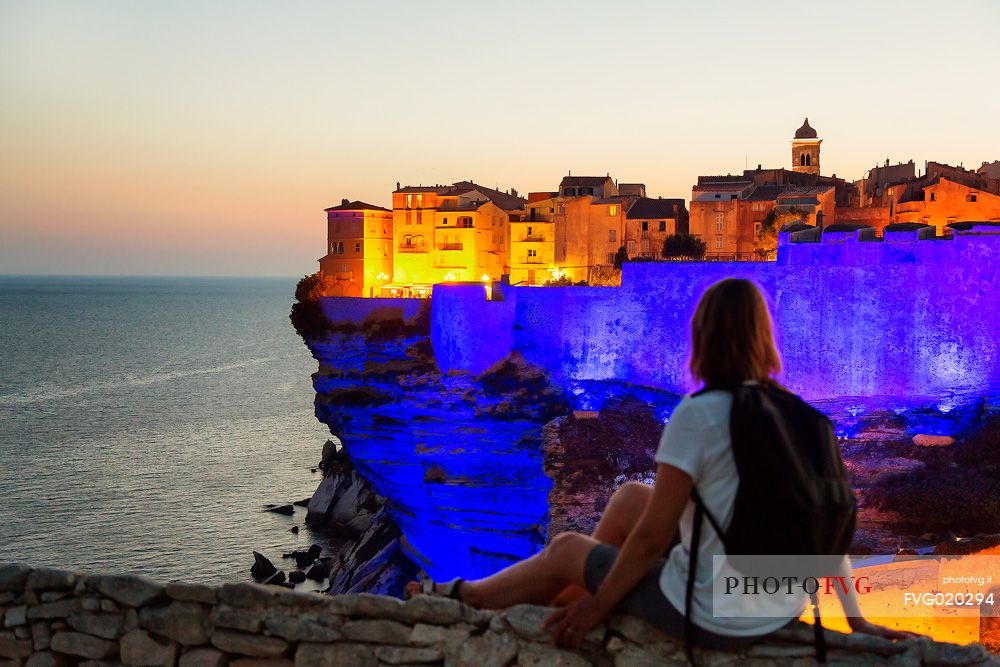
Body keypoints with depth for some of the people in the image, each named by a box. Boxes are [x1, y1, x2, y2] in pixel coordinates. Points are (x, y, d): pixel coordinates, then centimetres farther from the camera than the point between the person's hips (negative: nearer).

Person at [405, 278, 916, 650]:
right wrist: (857, 622, 12)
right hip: (784, 608, 7)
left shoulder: (697, 414, -20)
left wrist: (598, 606, -4)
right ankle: (562, 601, 41)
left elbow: (653, 535, -17)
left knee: (566, 549, 15)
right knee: (629, 497, 21)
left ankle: (463, 596, 40)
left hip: (713, 618, -6)